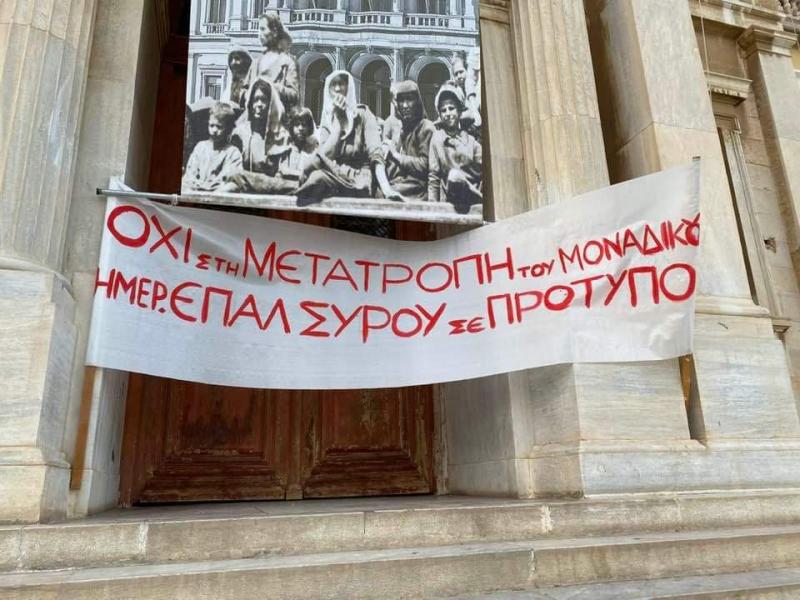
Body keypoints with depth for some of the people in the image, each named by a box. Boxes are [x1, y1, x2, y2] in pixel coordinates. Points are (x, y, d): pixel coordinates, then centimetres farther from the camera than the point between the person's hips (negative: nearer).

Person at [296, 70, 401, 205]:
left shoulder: (362, 114, 2)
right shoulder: (326, 120, 12)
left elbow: (375, 152, -13)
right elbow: (326, 155, -7)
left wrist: (386, 188, -28)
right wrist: (338, 118, -7)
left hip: (359, 182, -3)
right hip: (335, 178, 3)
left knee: (319, 178, -31)